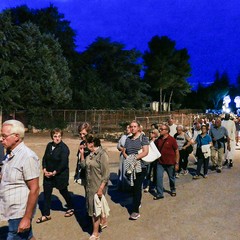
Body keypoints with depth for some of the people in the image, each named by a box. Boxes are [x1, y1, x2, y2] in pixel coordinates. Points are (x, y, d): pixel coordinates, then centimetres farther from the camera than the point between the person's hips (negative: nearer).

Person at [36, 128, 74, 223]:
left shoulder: (64, 148, -17)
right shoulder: (49, 145, 3)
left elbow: (63, 163, -21)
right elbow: (45, 158, 7)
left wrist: (54, 172, -20)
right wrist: (44, 169, -6)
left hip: (60, 174, -6)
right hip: (48, 174, 6)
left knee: (63, 191, 11)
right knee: (46, 193, 8)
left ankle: (71, 208, 36)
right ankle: (46, 215, 22)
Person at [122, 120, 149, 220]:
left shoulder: (143, 138, -4)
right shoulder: (128, 139, 13)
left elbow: (145, 152, -14)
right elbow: (124, 151, 11)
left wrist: (135, 158, -22)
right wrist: (127, 158, -9)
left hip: (140, 167, -5)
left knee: (137, 187, -5)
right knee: (133, 186, 15)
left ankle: (136, 211, 0)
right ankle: (137, 203, 36)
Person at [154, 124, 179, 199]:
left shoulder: (172, 139, -12)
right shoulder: (158, 139, 0)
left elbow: (177, 151, -9)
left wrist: (177, 163, -11)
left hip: (170, 163, -3)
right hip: (160, 163, 3)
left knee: (171, 177, 16)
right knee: (159, 178, -2)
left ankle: (173, 190, 40)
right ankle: (159, 194, 10)